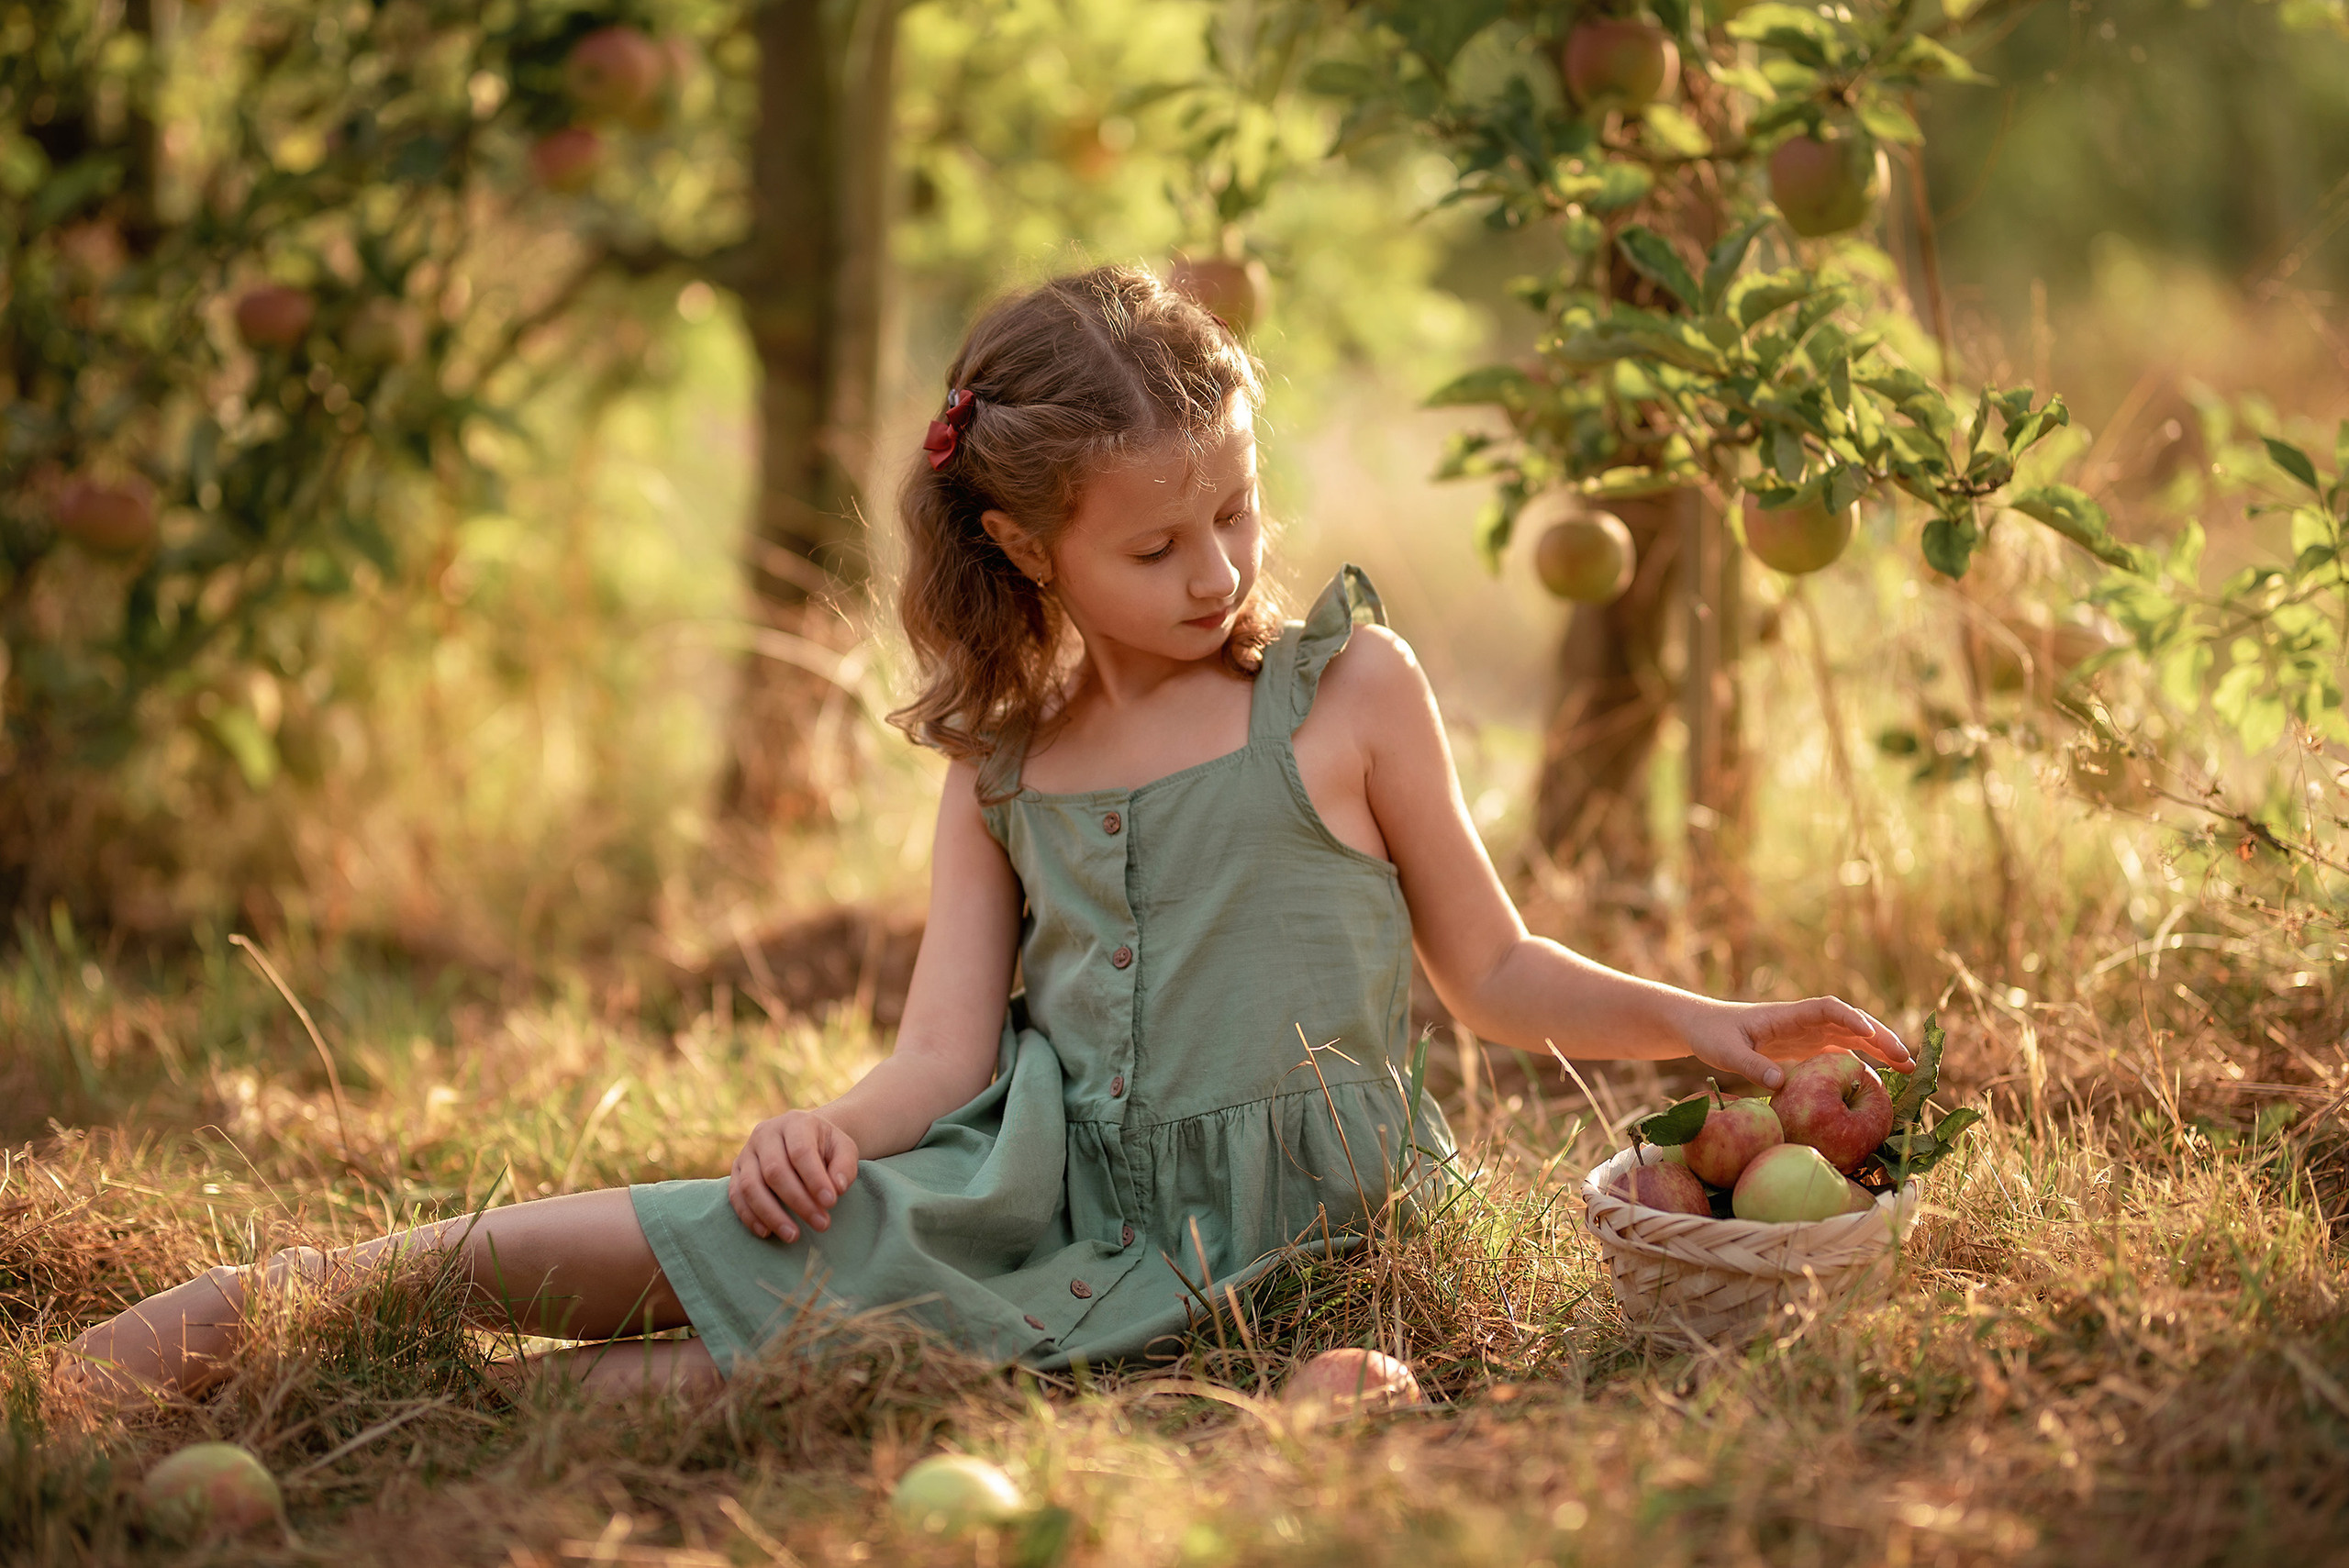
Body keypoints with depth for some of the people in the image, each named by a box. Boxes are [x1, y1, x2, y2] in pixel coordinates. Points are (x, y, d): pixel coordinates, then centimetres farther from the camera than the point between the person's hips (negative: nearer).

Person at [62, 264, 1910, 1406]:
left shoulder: (1346, 689, 1)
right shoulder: (1003, 772, 9)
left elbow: (1491, 967, 8)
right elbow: (947, 1054, 1)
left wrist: (1702, 1024, -6)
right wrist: (832, 1124, -21)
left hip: (1253, 1221, -3)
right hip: (1045, 1173, 3)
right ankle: (269, 1300, -13)